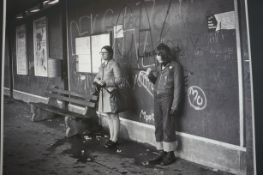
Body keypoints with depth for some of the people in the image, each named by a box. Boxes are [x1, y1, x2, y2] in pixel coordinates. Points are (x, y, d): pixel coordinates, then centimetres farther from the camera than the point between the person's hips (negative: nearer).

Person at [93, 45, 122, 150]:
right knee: (108, 116, 12)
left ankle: (115, 140, 5)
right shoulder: (102, 65, 16)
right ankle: (111, 138, 21)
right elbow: (97, 77, 19)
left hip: (111, 92, -8)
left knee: (114, 116, -2)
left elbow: (118, 79, -12)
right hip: (103, 93, 8)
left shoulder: (114, 64, -8)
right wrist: (98, 81, -5)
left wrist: (106, 83, -20)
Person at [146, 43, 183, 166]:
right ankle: (162, 153, 15)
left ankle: (170, 154, 10)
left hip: (168, 98, -6)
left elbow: (177, 86, -9)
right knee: (158, 127, 7)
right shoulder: (159, 66, 13)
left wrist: (175, 105, -14)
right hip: (157, 98, 6)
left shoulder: (174, 66, -6)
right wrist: (150, 75, 0)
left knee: (168, 127, -2)